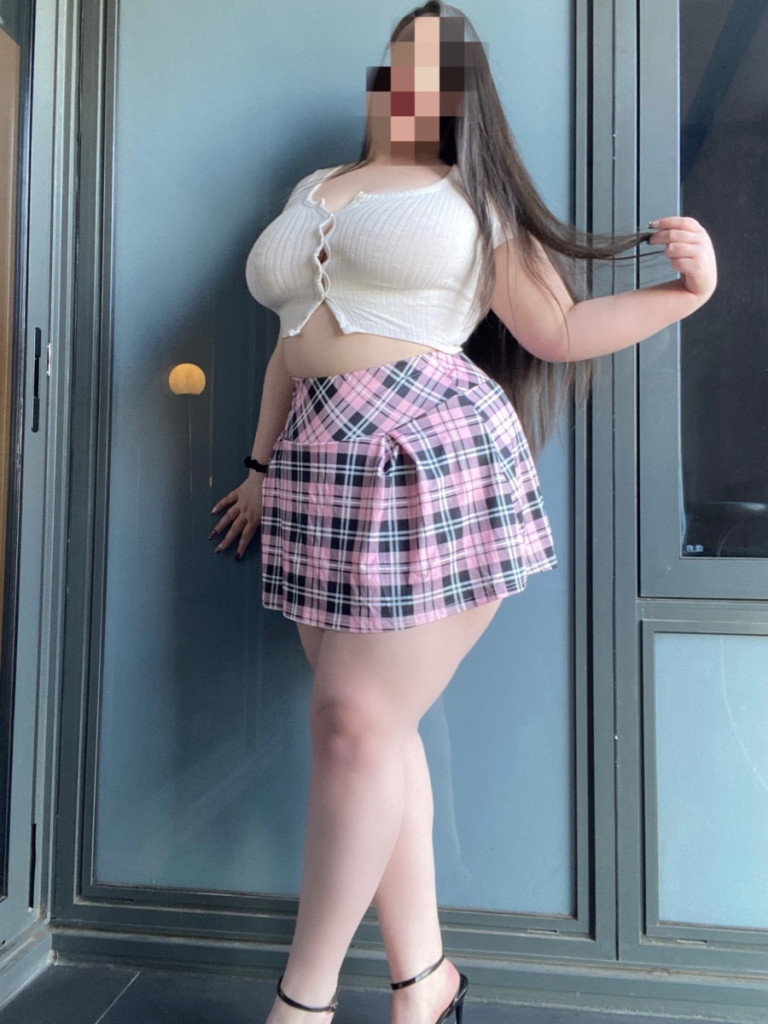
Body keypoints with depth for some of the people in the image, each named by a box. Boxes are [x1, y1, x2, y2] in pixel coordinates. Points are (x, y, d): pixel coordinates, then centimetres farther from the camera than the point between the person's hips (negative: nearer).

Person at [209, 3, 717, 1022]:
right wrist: (265, 465, 23)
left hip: (434, 454, -5)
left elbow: (558, 330, 7)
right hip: (324, 465, 6)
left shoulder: (476, 199, 11)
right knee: (373, 728, 5)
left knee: (357, 722, -6)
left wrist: (686, 288, -5)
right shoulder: (314, 191, 25)